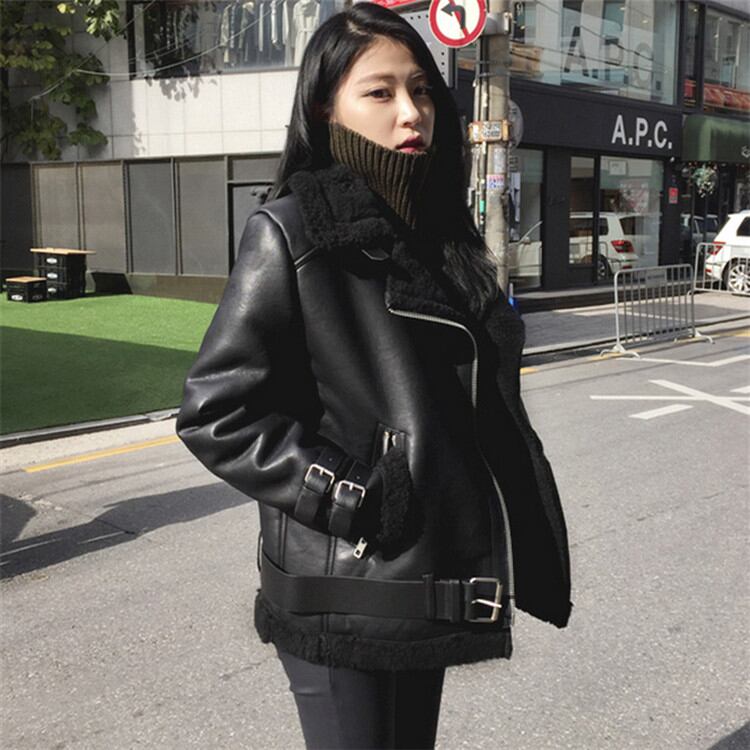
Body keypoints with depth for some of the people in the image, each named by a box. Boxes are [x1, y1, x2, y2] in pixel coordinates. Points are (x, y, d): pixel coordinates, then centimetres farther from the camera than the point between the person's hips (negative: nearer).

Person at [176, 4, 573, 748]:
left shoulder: (440, 233, 9)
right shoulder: (291, 234, -11)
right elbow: (216, 411, -16)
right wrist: (347, 496, -18)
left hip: (433, 584, 7)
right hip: (345, 594, -7)